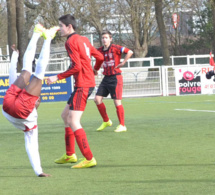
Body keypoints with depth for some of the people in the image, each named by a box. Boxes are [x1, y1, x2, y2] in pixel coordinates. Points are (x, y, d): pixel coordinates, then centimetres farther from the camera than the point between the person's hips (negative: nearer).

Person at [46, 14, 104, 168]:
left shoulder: (71, 42, -12)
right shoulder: (83, 40, 14)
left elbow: (76, 67, -20)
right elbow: (100, 57, 18)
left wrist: (57, 77, -15)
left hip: (83, 85, -10)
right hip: (89, 82, 10)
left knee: (73, 121, -12)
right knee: (65, 115, 19)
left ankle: (89, 159, -14)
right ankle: (70, 155, 24)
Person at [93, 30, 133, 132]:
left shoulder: (115, 48, -12)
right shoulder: (100, 50, 8)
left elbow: (129, 52, -21)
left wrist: (123, 63, -20)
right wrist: (95, 69, 12)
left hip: (115, 78, -7)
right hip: (106, 78, 7)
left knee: (117, 102, -7)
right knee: (97, 99, 1)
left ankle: (122, 126, 3)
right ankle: (106, 121, 17)